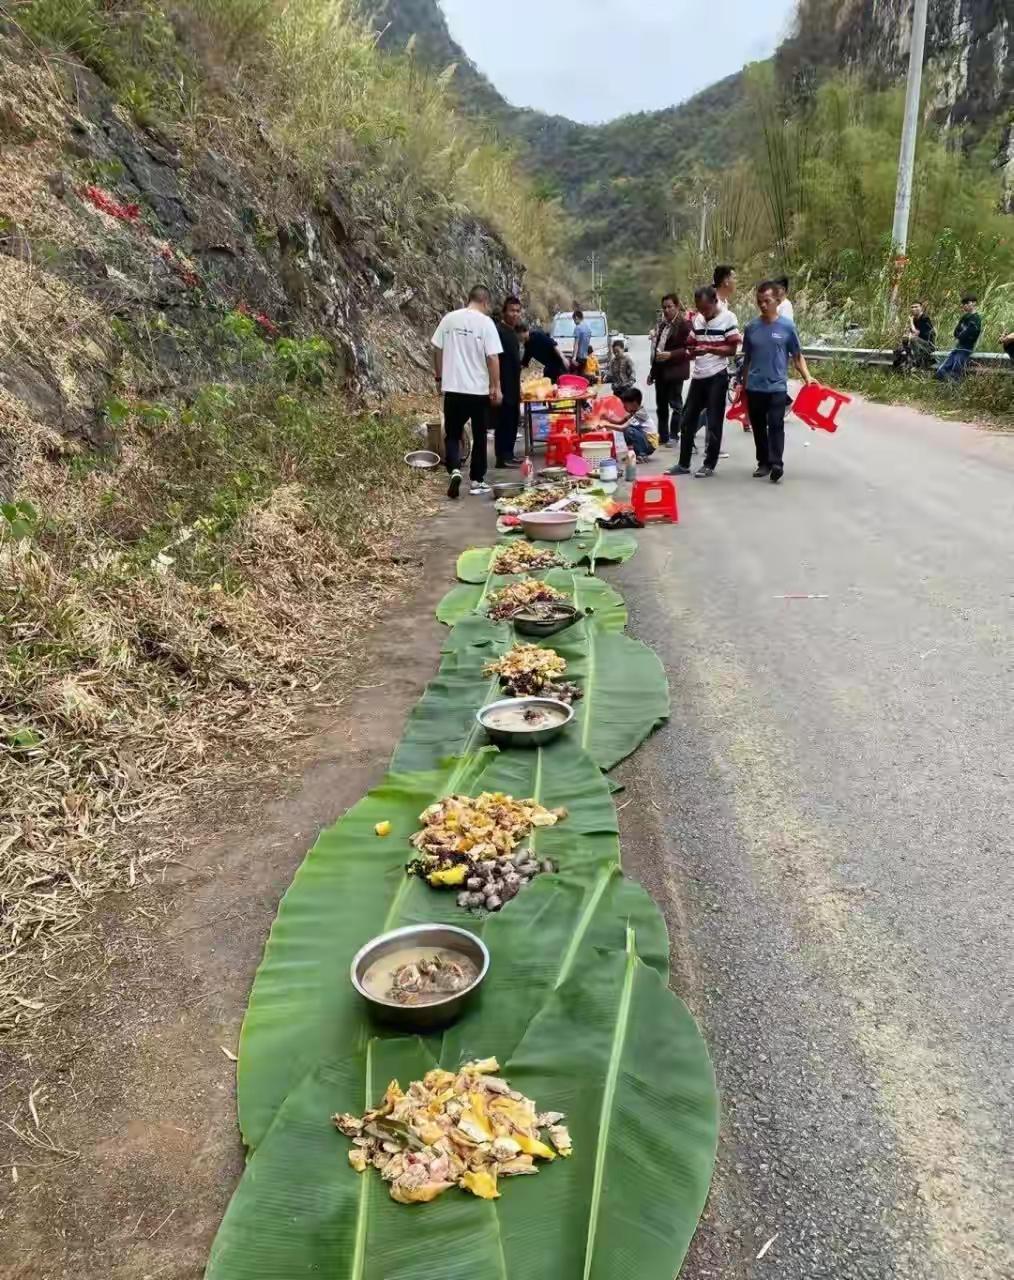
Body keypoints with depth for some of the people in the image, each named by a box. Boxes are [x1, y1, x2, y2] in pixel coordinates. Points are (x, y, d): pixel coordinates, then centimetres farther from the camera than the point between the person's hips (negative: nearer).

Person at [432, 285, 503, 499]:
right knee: (479, 437, 11)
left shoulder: (449, 319, 3)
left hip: (452, 388, 2)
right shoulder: (486, 323, -8)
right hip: (479, 389, -2)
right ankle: (477, 480, 15)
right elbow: (492, 357, -11)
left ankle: (454, 470, -13)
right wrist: (496, 387, -5)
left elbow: (437, 350, 7)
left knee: (452, 434, 10)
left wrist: (439, 378, 17)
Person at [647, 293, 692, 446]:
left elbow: (687, 349, -15)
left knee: (675, 404, -1)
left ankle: (673, 436, 4)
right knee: (661, 406, 11)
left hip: (674, 371, -8)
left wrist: (670, 355, -25)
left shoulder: (684, 325, -7)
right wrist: (652, 371, 20)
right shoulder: (663, 325, 18)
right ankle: (663, 436, 18)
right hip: (661, 371, 8)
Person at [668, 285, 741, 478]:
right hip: (698, 375, 6)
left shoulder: (728, 317, -7)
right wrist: (691, 352, -5)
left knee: (714, 422, 0)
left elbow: (732, 349, -10)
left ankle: (709, 464, 8)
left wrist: (709, 349, -22)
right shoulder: (697, 319, 10)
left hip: (717, 376, -6)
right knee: (688, 420, 7)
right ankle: (683, 463, 15)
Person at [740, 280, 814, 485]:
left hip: (777, 387, -3)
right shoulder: (751, 327, 5)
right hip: (754, 387, 4)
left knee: (776, 425, -11)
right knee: (758, 427, 9)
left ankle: (776, 464, -14)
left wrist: (807, 378, -10)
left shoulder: (787, 327, -3)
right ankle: (763, 462, 20)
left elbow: (797, 356, 2)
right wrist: (742, 384, 16)